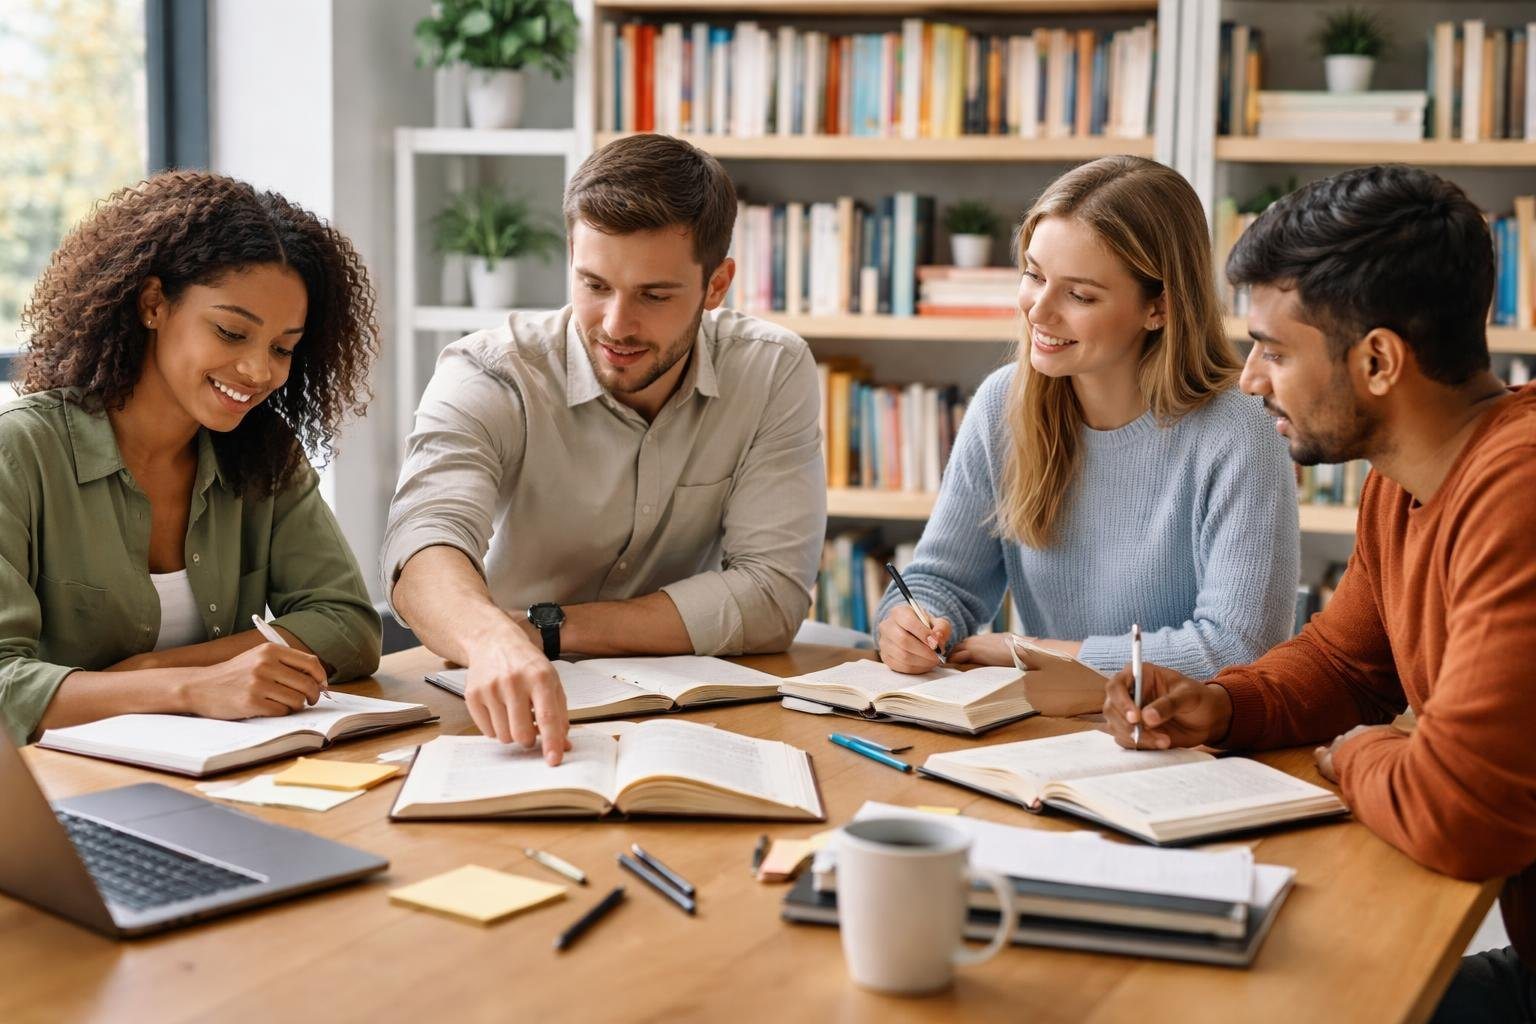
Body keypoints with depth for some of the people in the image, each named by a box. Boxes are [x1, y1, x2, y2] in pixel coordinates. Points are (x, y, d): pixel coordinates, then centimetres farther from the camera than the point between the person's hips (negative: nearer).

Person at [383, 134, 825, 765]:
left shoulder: (773, 374, -7)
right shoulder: (488, 378, -13)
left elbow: (771, 594, -12)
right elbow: (424, 548, -29)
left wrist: (546, 629, -18)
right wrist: (492, 639, -52)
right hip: (503, 715, -1)